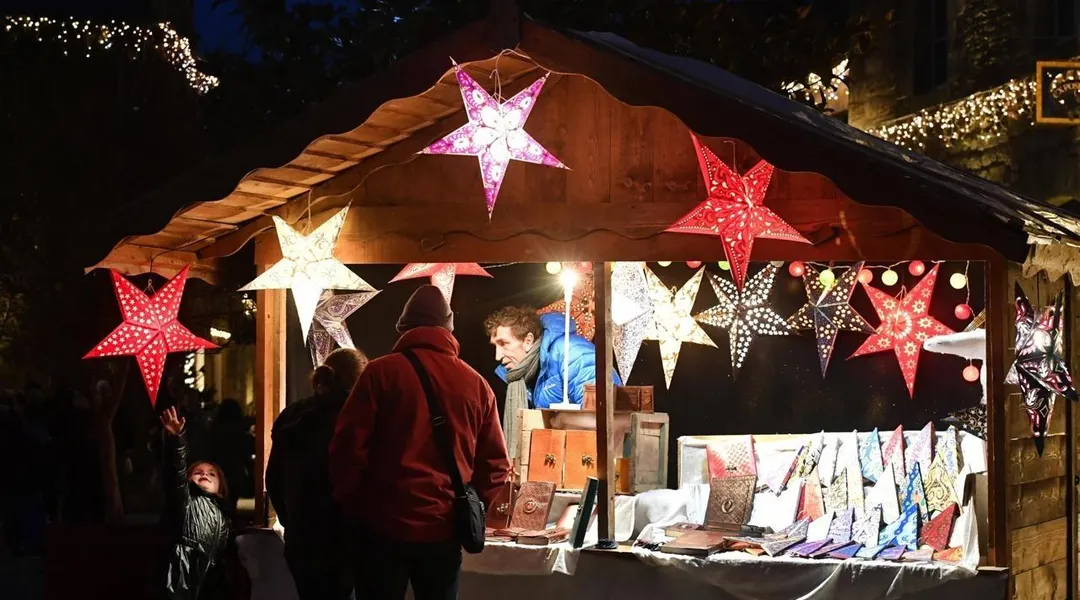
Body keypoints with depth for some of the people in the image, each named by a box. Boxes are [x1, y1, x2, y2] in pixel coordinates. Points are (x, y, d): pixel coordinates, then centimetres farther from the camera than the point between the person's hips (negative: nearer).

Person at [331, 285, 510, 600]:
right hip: (444, 529, 3)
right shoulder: (476, 384, 5)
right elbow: (495, 463, 7)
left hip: (385, 524, -3)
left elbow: (349, 445, -8)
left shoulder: (382, 371, -4)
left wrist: (350, 505, 4)